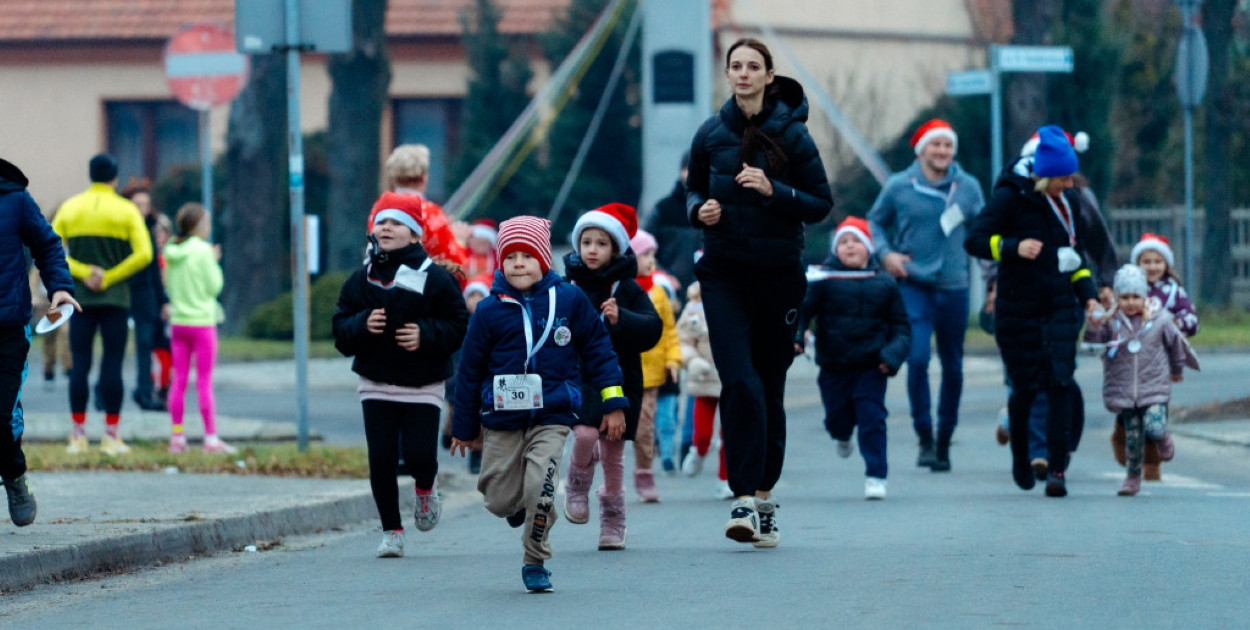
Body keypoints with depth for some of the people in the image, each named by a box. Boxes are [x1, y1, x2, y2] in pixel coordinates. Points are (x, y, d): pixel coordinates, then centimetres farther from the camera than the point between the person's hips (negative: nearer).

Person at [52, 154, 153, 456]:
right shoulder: (126, 210, -1)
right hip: (115, 298, -2)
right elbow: (142, 254, -12)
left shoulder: (70, 208, 5)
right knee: (112, 366, 1)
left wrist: (83, 272, -6)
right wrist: (111, 277, -7)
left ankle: (78, 436, 2)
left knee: (80, 366, 4)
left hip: (81, 296, 2)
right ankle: (111, 436, -1)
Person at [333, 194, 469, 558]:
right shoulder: (361, 280, 5)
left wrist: (426, 334, -19)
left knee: (419, 455, -12)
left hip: (423, 387, -2)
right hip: (376, 387, 2)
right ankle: (391, 532, 10)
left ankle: (425, 488, 25)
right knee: (381, 460, -4)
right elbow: (341, 332, 5)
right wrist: (362, 325, -15)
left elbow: (459, 325, -4)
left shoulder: (434, 278, -4)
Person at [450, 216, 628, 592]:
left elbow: (598, 350, 8)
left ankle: (535, 563, 2)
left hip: (552, 417, -1)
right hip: (501, 420, 1)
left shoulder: (569, 300, 0)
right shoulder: (489, 311, -1)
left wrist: (613, 404, 4)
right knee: (499, 501, 3)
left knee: (539, 489, -18)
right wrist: (464, 427, 11)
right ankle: (518, 504, 42)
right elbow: (469, 371, 7)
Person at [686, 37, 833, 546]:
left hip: (778, 273, -1)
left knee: (770, 385, 6)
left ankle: (764, 497, 18)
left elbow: (821, 203, -2)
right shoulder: (710, 135, 3)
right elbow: (694, 190, 17)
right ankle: (745, 500, -16)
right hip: (724, 271, 1)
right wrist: (701, 209, -6)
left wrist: (774, 191, -17)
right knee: (739, 381, -14)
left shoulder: (791, 135, -3)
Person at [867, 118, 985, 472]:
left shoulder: (968, 187, 2)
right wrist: (885, 253, -7)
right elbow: (875, 223, 11)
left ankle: (944, 442, 23)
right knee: (917, 358, -18)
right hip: (913, 286, -2)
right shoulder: (898, 187, -1)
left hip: (954, 286, 2)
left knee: (953, 366, 9)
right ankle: (924, 438, -7)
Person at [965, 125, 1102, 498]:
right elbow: (974, 240, -12)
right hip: (1018, 309, -4)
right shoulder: (1011, 197, -8)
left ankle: (1057, 469, -12)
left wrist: (1087, 292, 9)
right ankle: (1020, 458, 29)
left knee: (1060, 382, -11)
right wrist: (1014, 247, -27)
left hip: (1060, 306, 4)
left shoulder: (1067, 202, 9)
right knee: (1026, 385, 1)